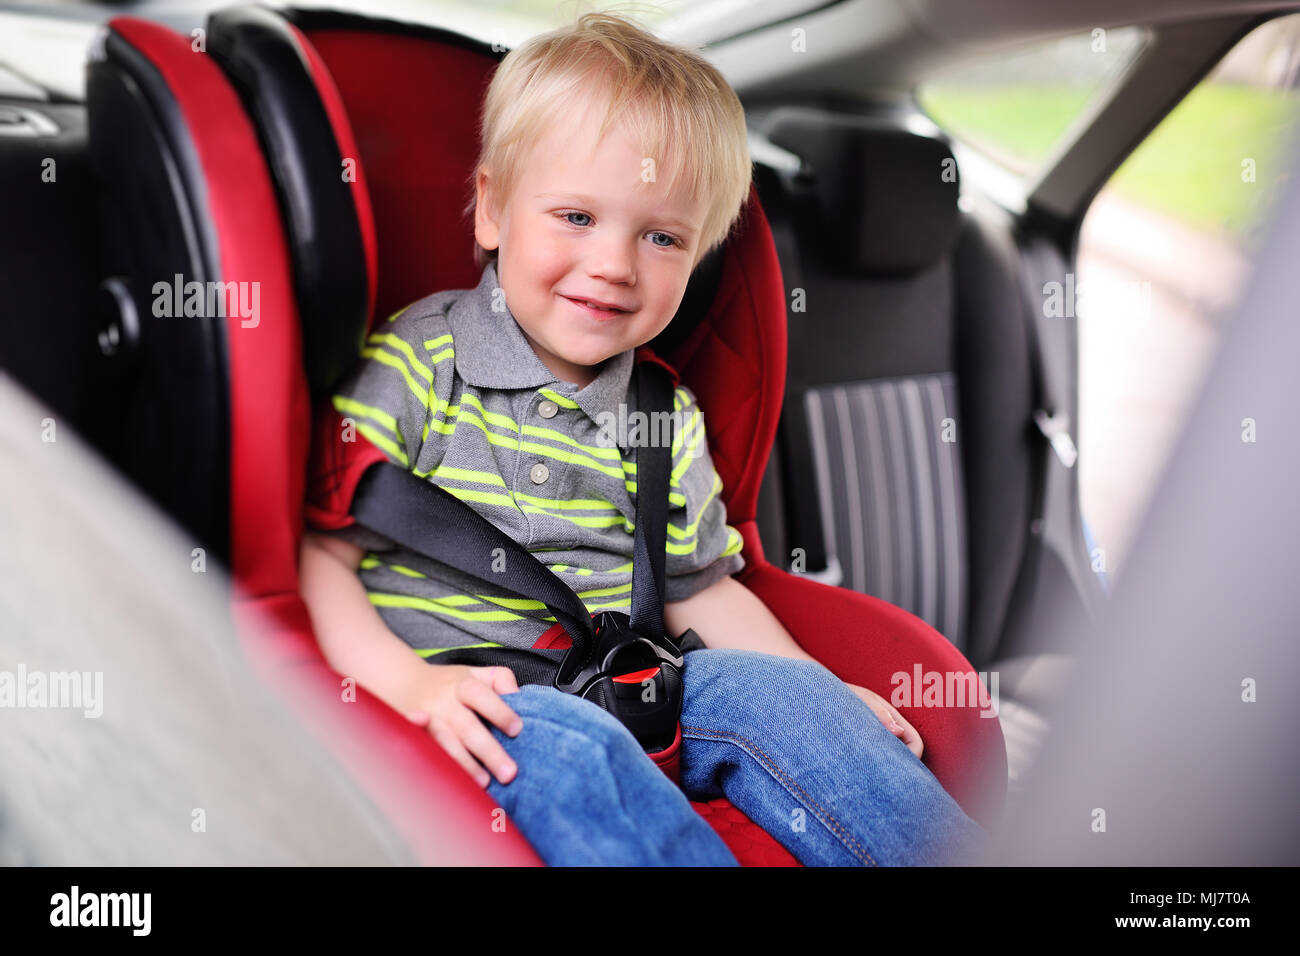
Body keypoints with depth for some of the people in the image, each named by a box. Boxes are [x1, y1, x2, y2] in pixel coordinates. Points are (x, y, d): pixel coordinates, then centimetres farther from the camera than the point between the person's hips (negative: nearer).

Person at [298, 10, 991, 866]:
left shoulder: (668, 418, 12)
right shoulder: (416, 367, -4)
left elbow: (699, 590, 18)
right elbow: (319, 551, -7)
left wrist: (823, 698, 5)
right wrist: (408, 680, -23)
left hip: (625, 695, 5)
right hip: (470, 708, -4)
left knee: (767, 686, -19)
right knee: (562, 745, -34)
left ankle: (959, 857, -13)